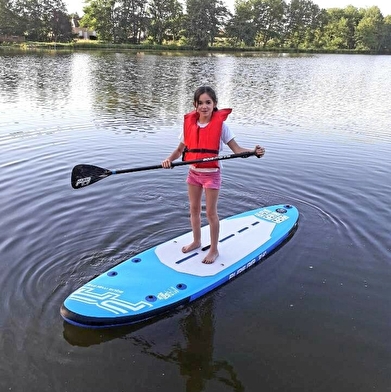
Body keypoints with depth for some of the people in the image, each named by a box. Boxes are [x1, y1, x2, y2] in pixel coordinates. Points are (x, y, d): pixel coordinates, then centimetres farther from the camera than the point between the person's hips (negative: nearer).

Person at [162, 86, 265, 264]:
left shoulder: (220, 124, -14)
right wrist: (169, 159, -16)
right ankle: (196, 241, 38)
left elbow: (236, 149, -14)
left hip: (212, 174, -4)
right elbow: (180, 149, 3)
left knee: (211, 213, 3)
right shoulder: (189, 124, -3)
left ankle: (214, 249, 20)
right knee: (194, 209, 17)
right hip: (193, 173, 5)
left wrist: (254, 151, -31)